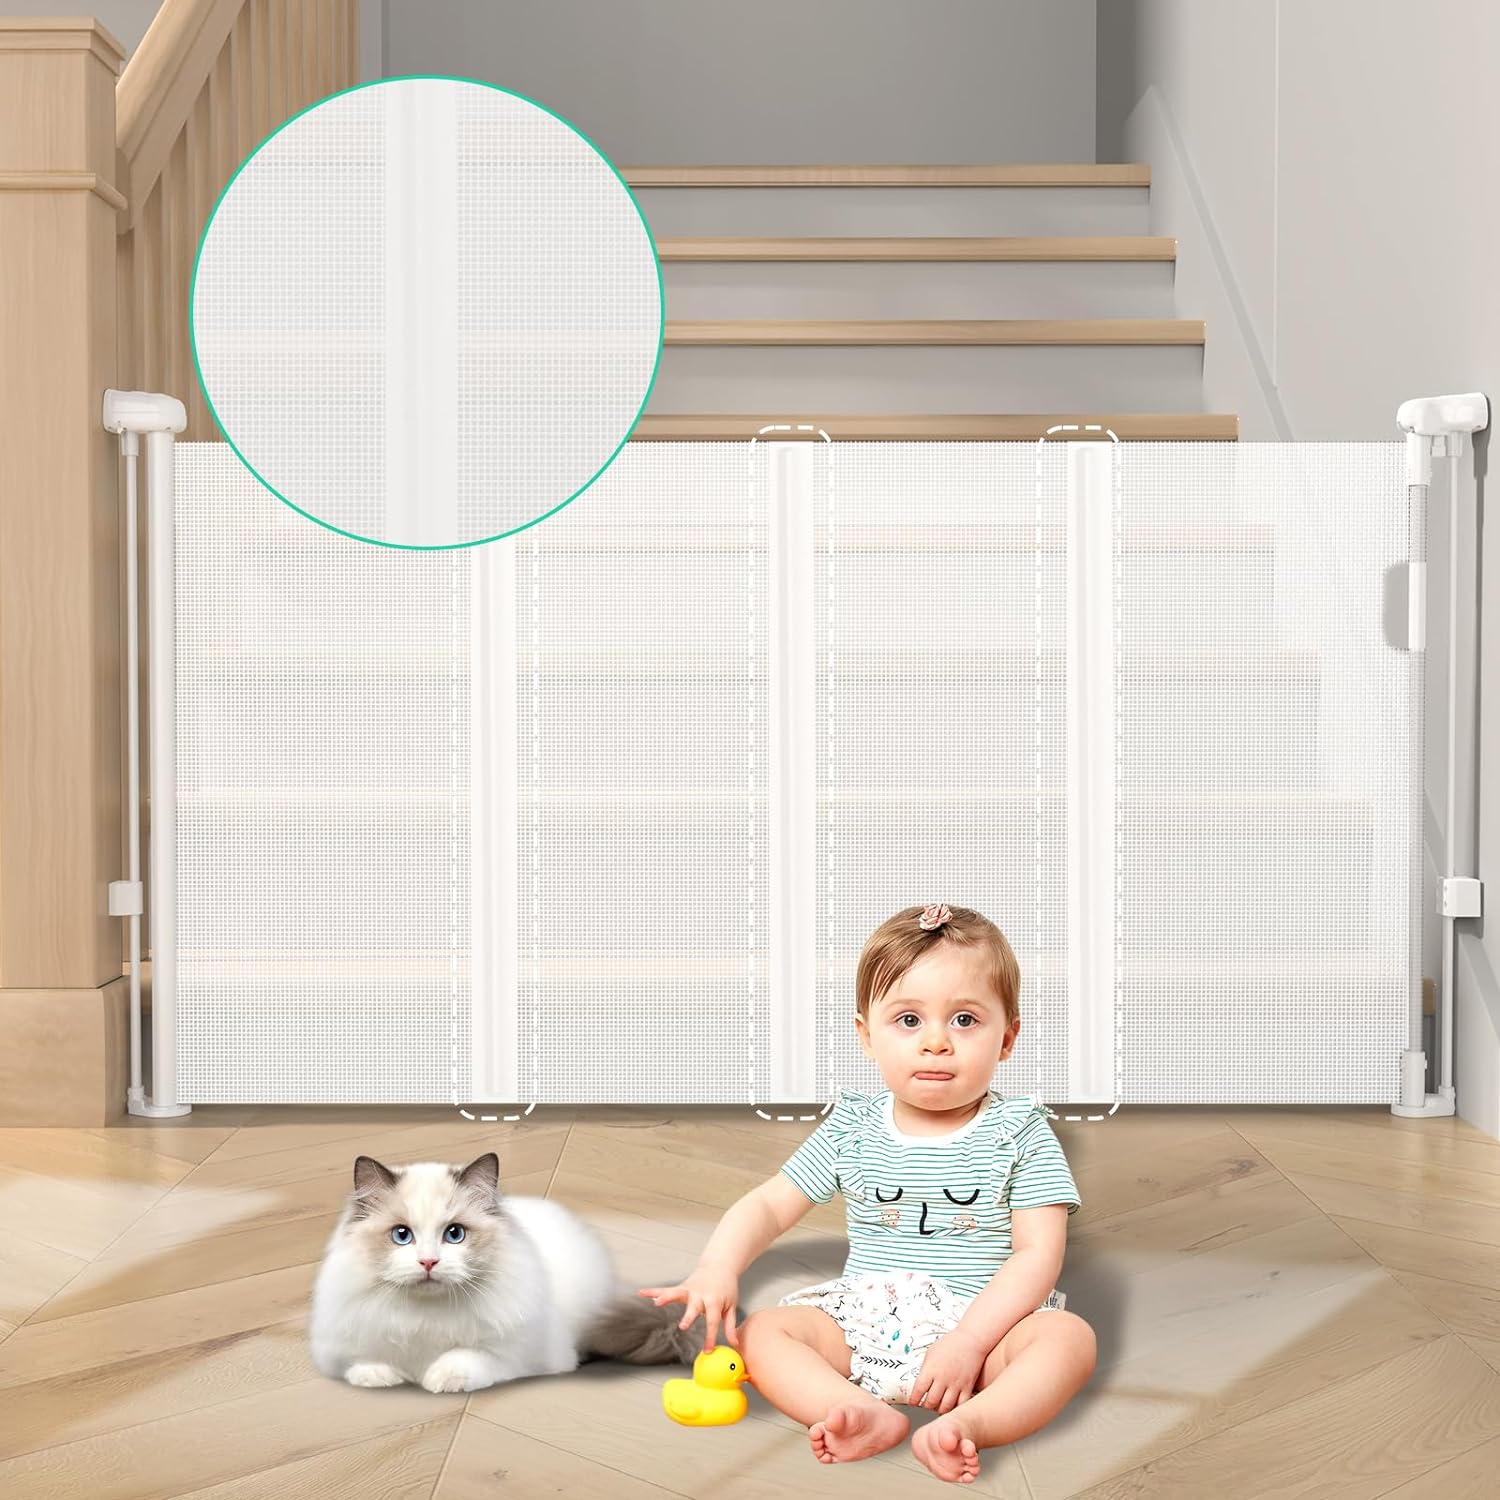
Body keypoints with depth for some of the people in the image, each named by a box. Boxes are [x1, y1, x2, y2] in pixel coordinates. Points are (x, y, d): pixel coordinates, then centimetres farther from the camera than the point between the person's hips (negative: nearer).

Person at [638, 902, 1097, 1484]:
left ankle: (969, 1424, -50)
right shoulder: (851, 1130, 4)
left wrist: (969, 1340, -22)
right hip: (863, 1323, 3)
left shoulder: (1018, 1134, -4)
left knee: (1069, 1335, -30)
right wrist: (718, 1267, -15)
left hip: (983, 1323, -3)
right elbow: (768, 1205, 6)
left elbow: (1039, 1254, -11)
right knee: (760, 1330, -18)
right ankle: (866, 1414, -39)